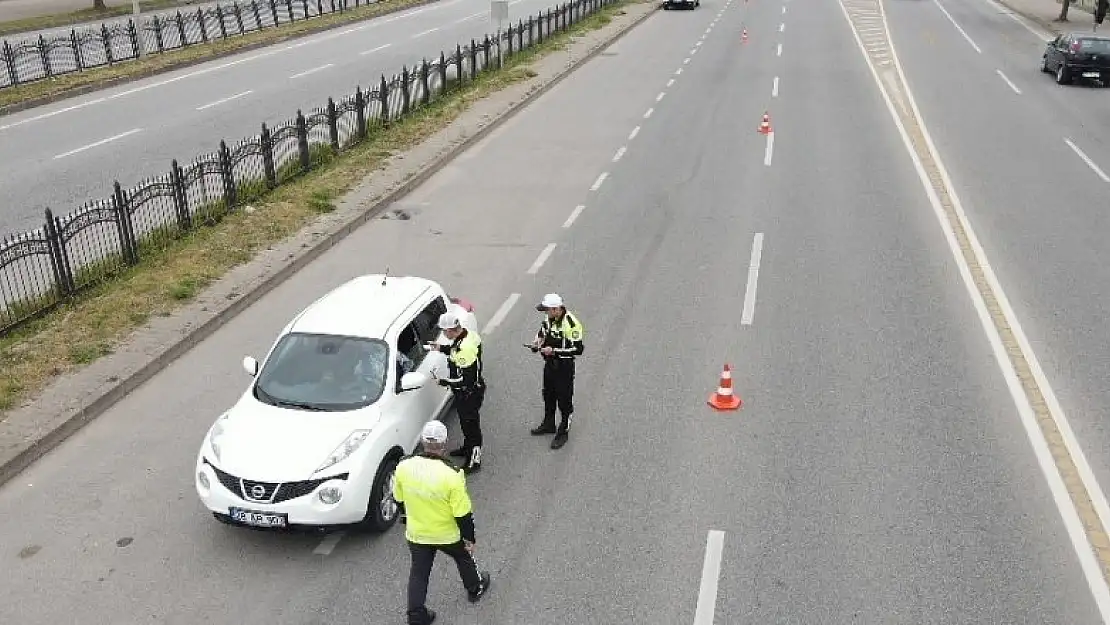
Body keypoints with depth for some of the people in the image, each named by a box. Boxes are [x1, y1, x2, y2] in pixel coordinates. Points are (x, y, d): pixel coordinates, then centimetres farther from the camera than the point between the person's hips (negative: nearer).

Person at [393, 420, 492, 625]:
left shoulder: (403, 467, -18)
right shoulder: (451, 475, -31)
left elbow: (399, 500, 0)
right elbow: (463, 514, -21)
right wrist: (469, 538, -4)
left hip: (416, 534, 2)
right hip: (448, 535, -2)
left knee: (418, 574, 21)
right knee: (464, 557, 28)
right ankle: (475, 588, 52)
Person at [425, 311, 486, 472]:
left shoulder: (464, 348, -34)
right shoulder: (468, 334, -4)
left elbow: (465, 379, -31)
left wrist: (444, 382, -20)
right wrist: (441, 348, 7)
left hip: (469, 393, -10)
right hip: (473, 388, 10)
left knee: (470, 423, 5)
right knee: (466, 421, 28)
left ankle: (474, 460, 20)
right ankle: (467, 447, 48)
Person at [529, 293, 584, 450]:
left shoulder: (571, 324, -27)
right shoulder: (549, 318, -2)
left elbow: (578, 349, -26)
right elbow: (543, 331, 19)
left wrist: (554, 351, -27)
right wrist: (538, 341, -3)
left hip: (564, 366, -8)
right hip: (550, 363, 8)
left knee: (564, 400, 4)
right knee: (548, 396, 23)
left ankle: (563, 432, 20)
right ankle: (548, 425, 43)